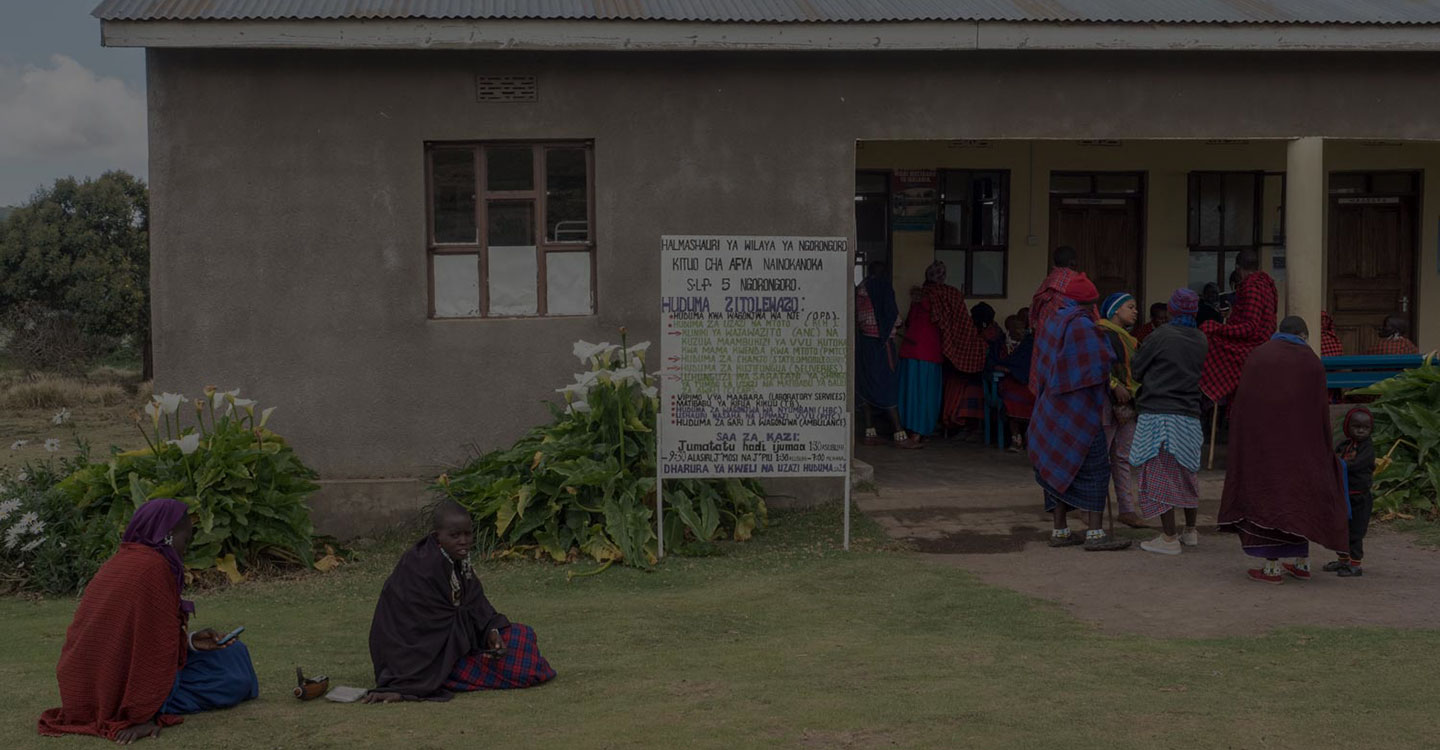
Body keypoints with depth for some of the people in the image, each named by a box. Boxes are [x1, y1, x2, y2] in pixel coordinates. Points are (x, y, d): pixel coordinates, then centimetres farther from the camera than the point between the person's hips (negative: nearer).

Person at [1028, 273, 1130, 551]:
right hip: (1079, 409, -9)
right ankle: (1095, 533, -9)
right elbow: (1101, 362, -18)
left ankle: (1060, 530, 11)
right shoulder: (1081, 325, -15)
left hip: (1055, 407, 9)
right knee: (1094, 468, -5)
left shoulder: (1052, 322, 11)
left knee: (1059, 468, 11)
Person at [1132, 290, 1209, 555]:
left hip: (1157, 412, -6)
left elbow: (1137, 371, -2)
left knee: (1161, 476, -1)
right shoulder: (1202, 341, 4)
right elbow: (1203, 376, 11)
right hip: (1189, 416, 6)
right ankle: (1191, 531, 28)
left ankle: (1169, 538, -1)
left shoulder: (1159, 337, -10)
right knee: (1187, 474, 19)